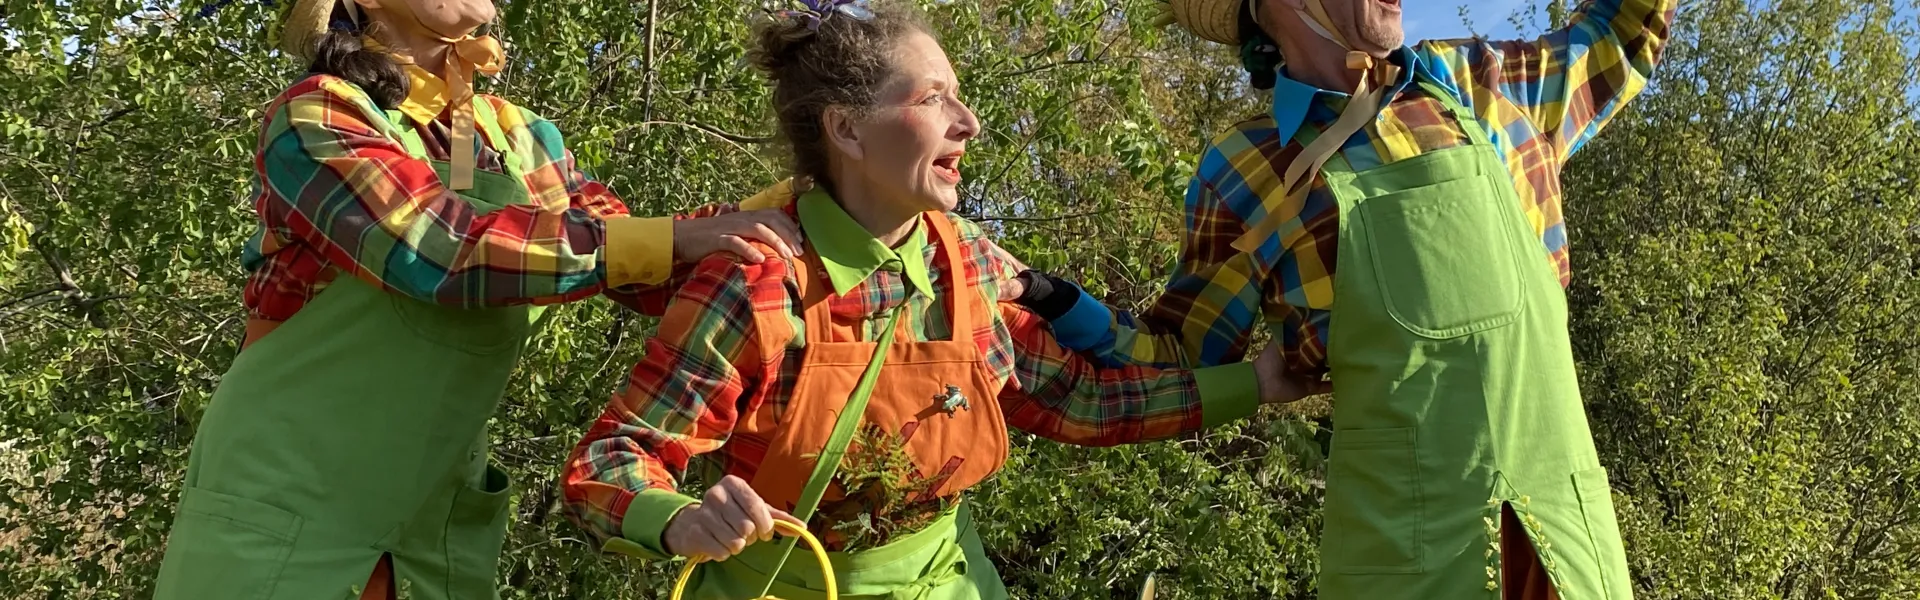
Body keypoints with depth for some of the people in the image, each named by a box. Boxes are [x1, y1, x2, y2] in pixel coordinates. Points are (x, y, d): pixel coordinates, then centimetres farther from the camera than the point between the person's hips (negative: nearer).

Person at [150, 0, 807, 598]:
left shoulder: (517, 138, 5)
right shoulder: (315, 116, -11)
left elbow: (658, 274, 1)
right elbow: (441, 251, -25)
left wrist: (796, 203, -13)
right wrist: (672, 238, -27)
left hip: (437, 518, 5)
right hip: (288, 507, -5)